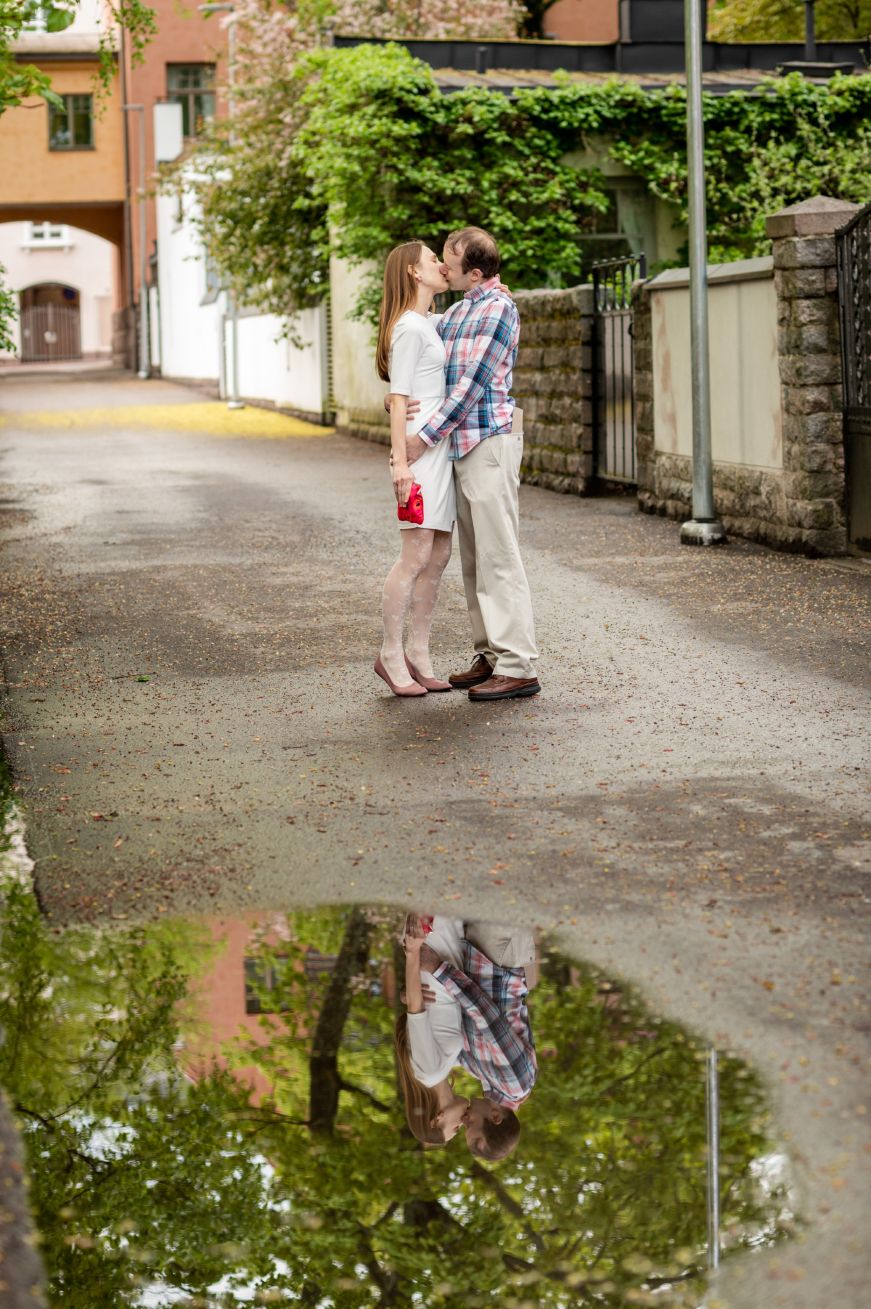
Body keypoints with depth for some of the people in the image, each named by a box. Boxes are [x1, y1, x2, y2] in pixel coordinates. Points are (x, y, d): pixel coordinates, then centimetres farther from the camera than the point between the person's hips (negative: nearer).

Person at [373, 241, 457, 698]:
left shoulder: (430, 324, 17)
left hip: (441, 449, 10)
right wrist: (400, 460, -19)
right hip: (421, 449, -10)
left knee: (438, 556, 8)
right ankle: (390, 656, -1)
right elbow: (399, 398, -14)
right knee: (416, 555, -9)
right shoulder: (409, 327, -10)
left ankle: (418, 656, 13)